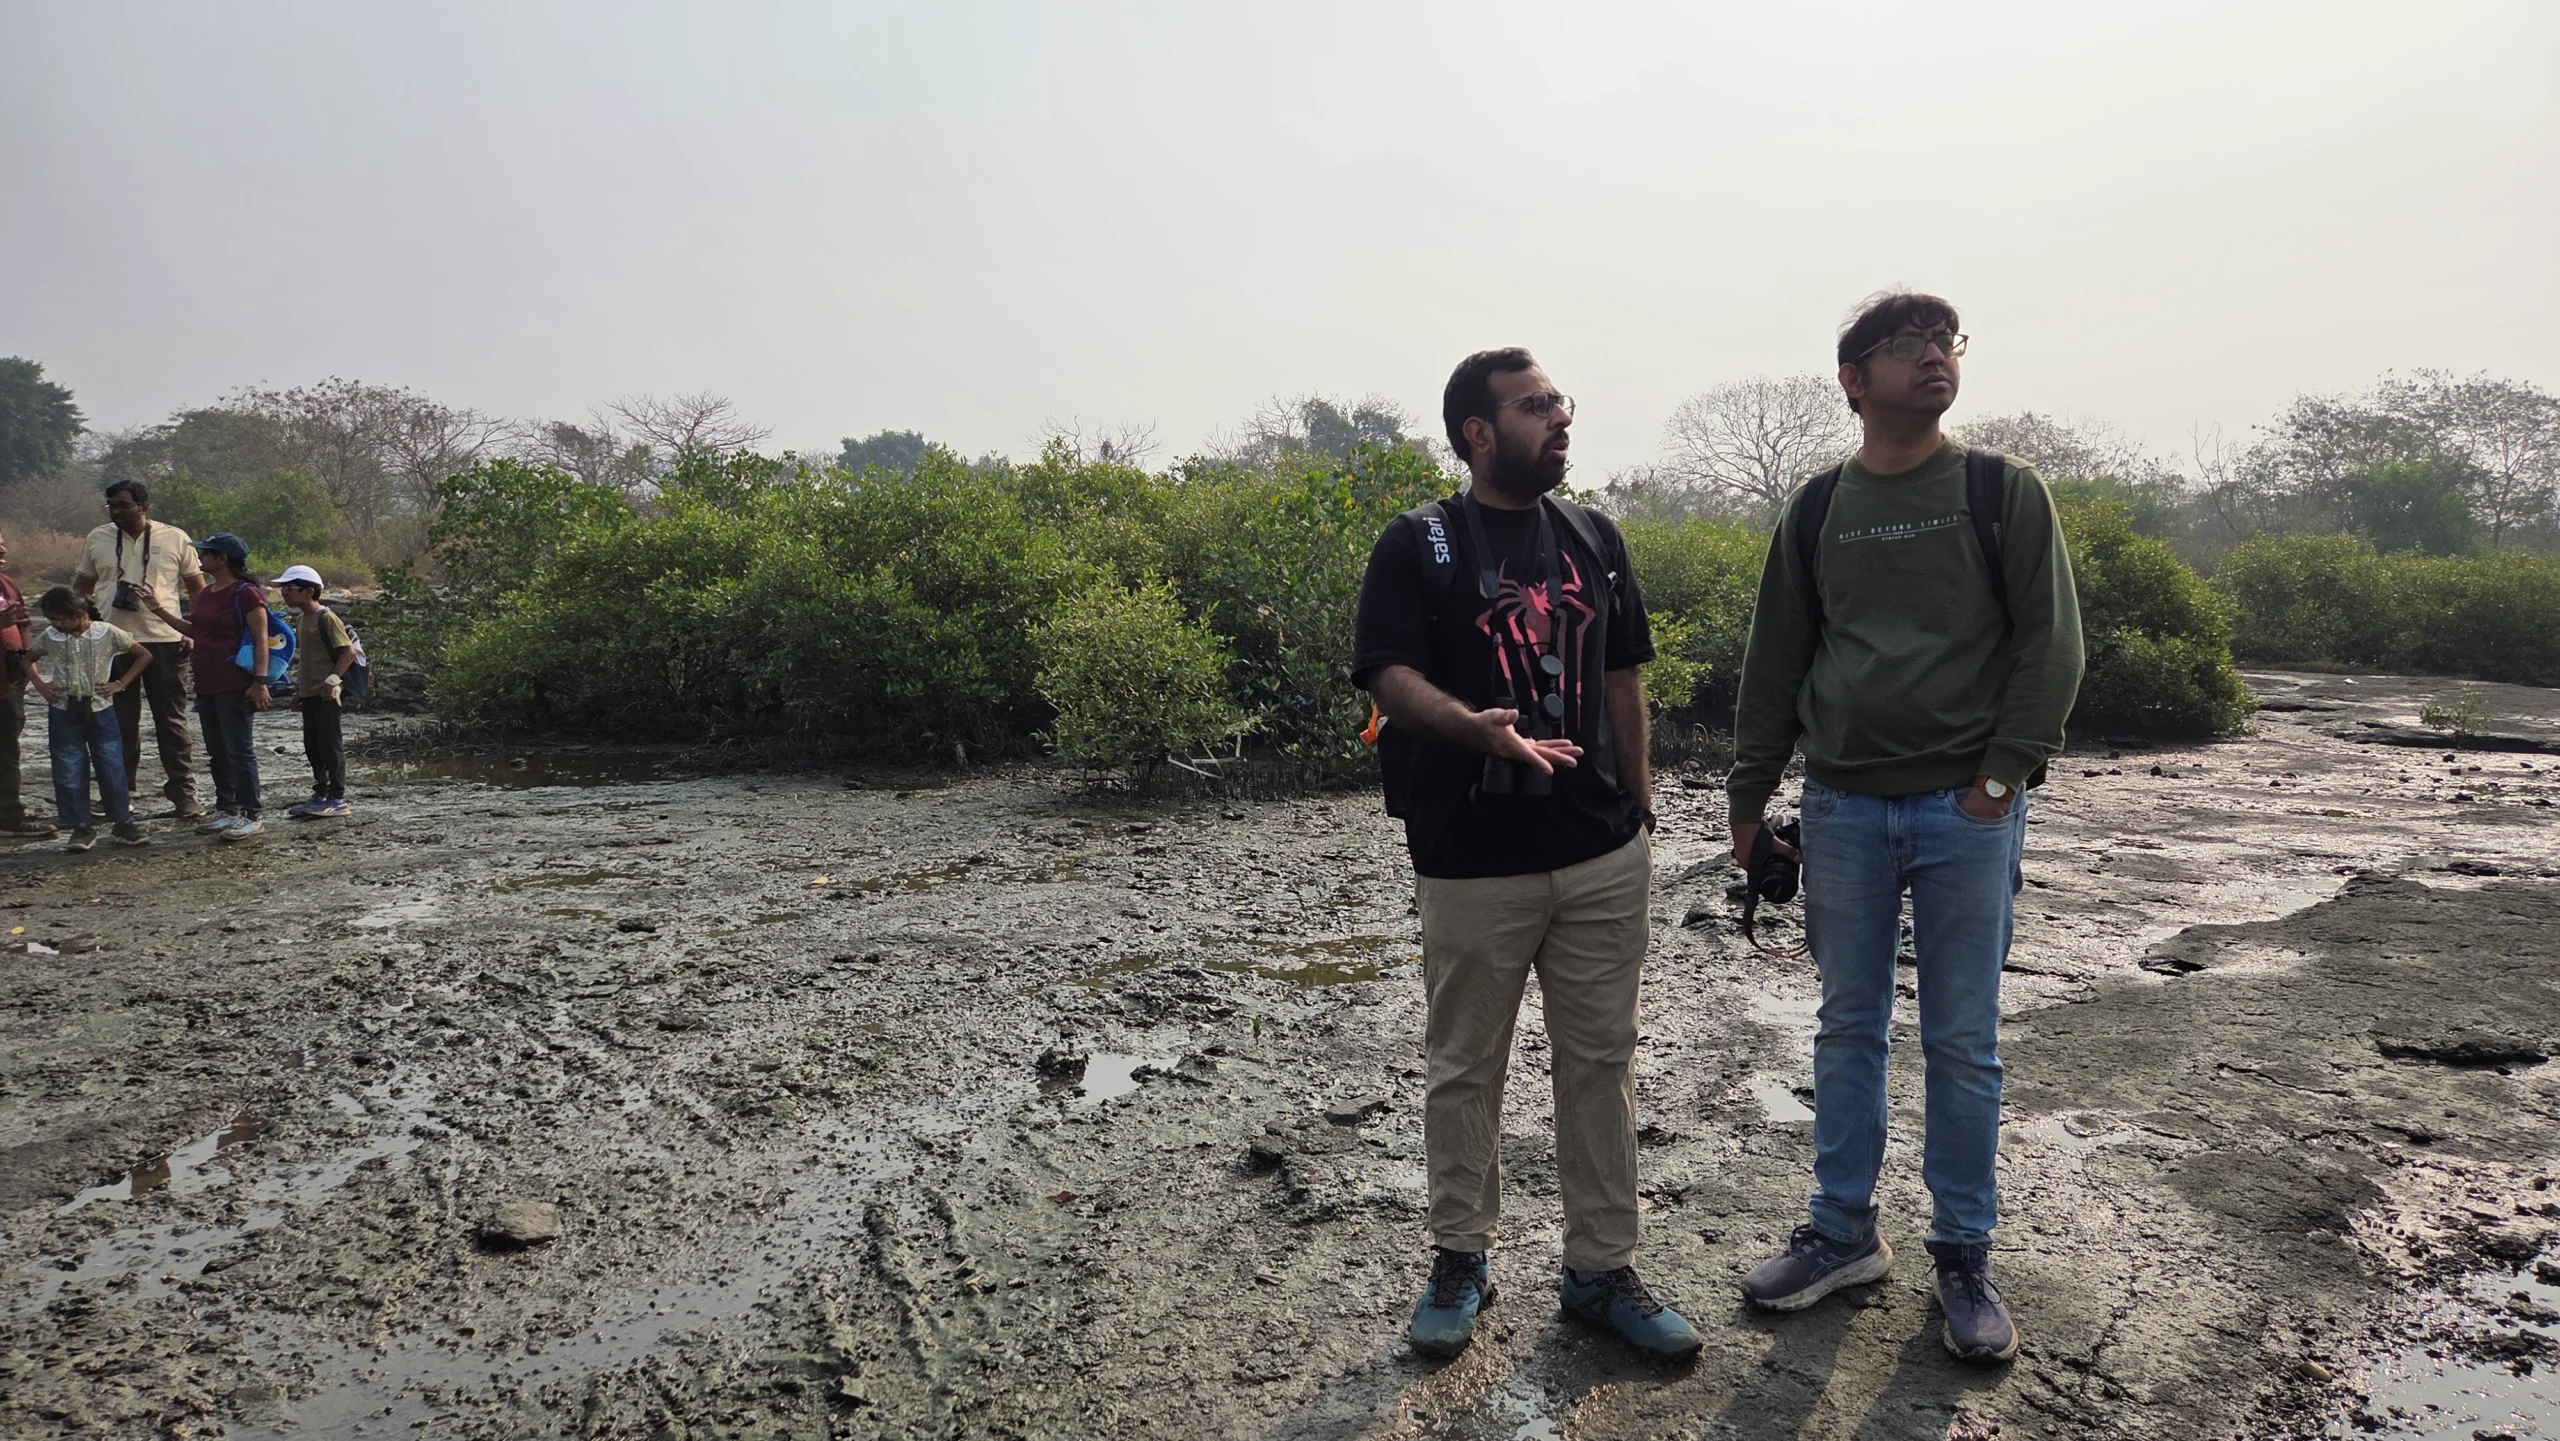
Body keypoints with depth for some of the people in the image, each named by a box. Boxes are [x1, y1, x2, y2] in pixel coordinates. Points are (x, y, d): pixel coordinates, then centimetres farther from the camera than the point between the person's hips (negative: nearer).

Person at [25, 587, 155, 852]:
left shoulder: (107, 633, -8)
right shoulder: (50, 637, -1)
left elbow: (144, 655, -2)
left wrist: (120, 683, -8)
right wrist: (40, 685, 0)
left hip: (99, 710, -2)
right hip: (63, 713, 2)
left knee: (112, 768, 0)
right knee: (69, 773, 3)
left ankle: (123, 823, 10)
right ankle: (81, 827, 11)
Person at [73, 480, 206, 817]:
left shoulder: (175, 539, 0)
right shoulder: (97, 539, 8)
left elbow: (198, 589, 5)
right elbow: (82, 587, 18)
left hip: (165, 642, -3)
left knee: (172, 722, 2)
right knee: (120, 722, 10)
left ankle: (183, 794, 6)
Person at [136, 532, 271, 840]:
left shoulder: (246, 593, -12)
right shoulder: (205, 594, 15)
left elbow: (261, 640, -15)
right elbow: (195, 631, 25)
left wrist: (260, 681, -21)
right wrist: (159, 610, 19)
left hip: (235, 687, -9)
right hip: (206, 685, 9)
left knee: (239, 751, -6)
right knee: (216, 752, 14)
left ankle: (251, 817, -2)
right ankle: (226, 810, 23)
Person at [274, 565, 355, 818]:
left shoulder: (327, 618, -12)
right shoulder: (301, 620, 15)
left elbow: (348, 652, -17)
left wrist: (332, 680, -21)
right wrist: (298, 690, 20)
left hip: (326, 694, -9)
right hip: (308, 693, 9)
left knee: (330, 744, -6)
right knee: (312, 746, 13)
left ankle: (337, 799, -2)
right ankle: (321, 794, 21)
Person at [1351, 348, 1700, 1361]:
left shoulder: (1595, 538, 11)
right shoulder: (1418, 545, -3)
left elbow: (1621, 679, 15)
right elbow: (1391, 676, -13)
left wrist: (1640, 807, 12)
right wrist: (1476, 726, -31)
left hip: (1604, 856, 4)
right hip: (1473, 862, -4)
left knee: (1601, 1062, 11)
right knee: (1464, 1069, 9)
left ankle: (1600, 1268, 25)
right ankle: (1461, 1259, 27)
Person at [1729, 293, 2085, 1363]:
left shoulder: (2003, 493, 2)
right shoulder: (1817, 511, 8)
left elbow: (2050, 641, -2)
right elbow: (1775, 660, 10)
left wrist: (2005, 773, -11)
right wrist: (1749, 794, 8)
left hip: (1966, 812, -2)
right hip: (1844, 809, 2)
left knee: (1962, 1045, 5)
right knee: (1848, 1028, 11)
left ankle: (1963, 1258, 21)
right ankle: (1843, 1233, 25)